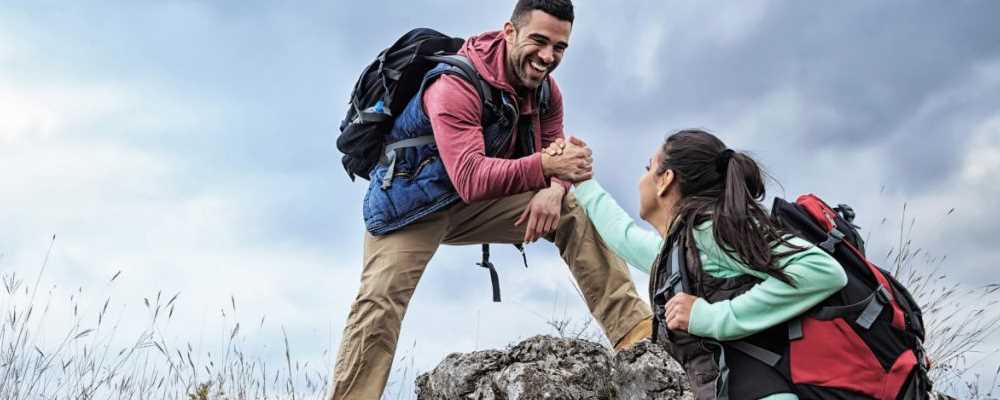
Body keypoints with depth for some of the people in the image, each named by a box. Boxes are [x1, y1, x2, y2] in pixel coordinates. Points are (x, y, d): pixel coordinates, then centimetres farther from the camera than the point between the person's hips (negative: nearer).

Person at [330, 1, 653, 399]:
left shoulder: (545, 89, -4)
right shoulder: (456, 85, -29)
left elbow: (555, 159, -6)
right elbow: (471, 179, -40)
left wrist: (553, 191, -31)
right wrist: (544, 165, -53)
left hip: (480, 202, 6)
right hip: (412, 199, -6)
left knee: (575, 211, -11)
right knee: (380, 301, -21)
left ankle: (634, 331, -15)